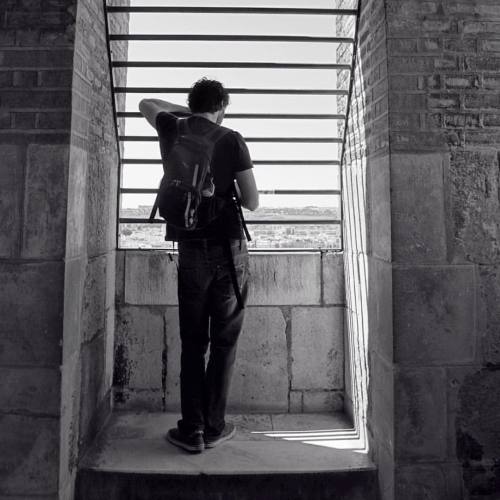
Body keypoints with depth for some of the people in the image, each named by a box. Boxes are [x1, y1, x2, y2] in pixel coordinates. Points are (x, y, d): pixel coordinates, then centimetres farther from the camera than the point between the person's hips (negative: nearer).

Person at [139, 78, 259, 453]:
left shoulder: (172, 131, 6)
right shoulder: (231, 140, -2)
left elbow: (146, 105, 29)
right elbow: (252, 202, -2)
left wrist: (185, 111, 26)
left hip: (190, 250, 2)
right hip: (229, 250, -2)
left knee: (193, 343, 10)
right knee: (224, 342, 7)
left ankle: (192, 431, 12)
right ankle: (214, 428, 14)